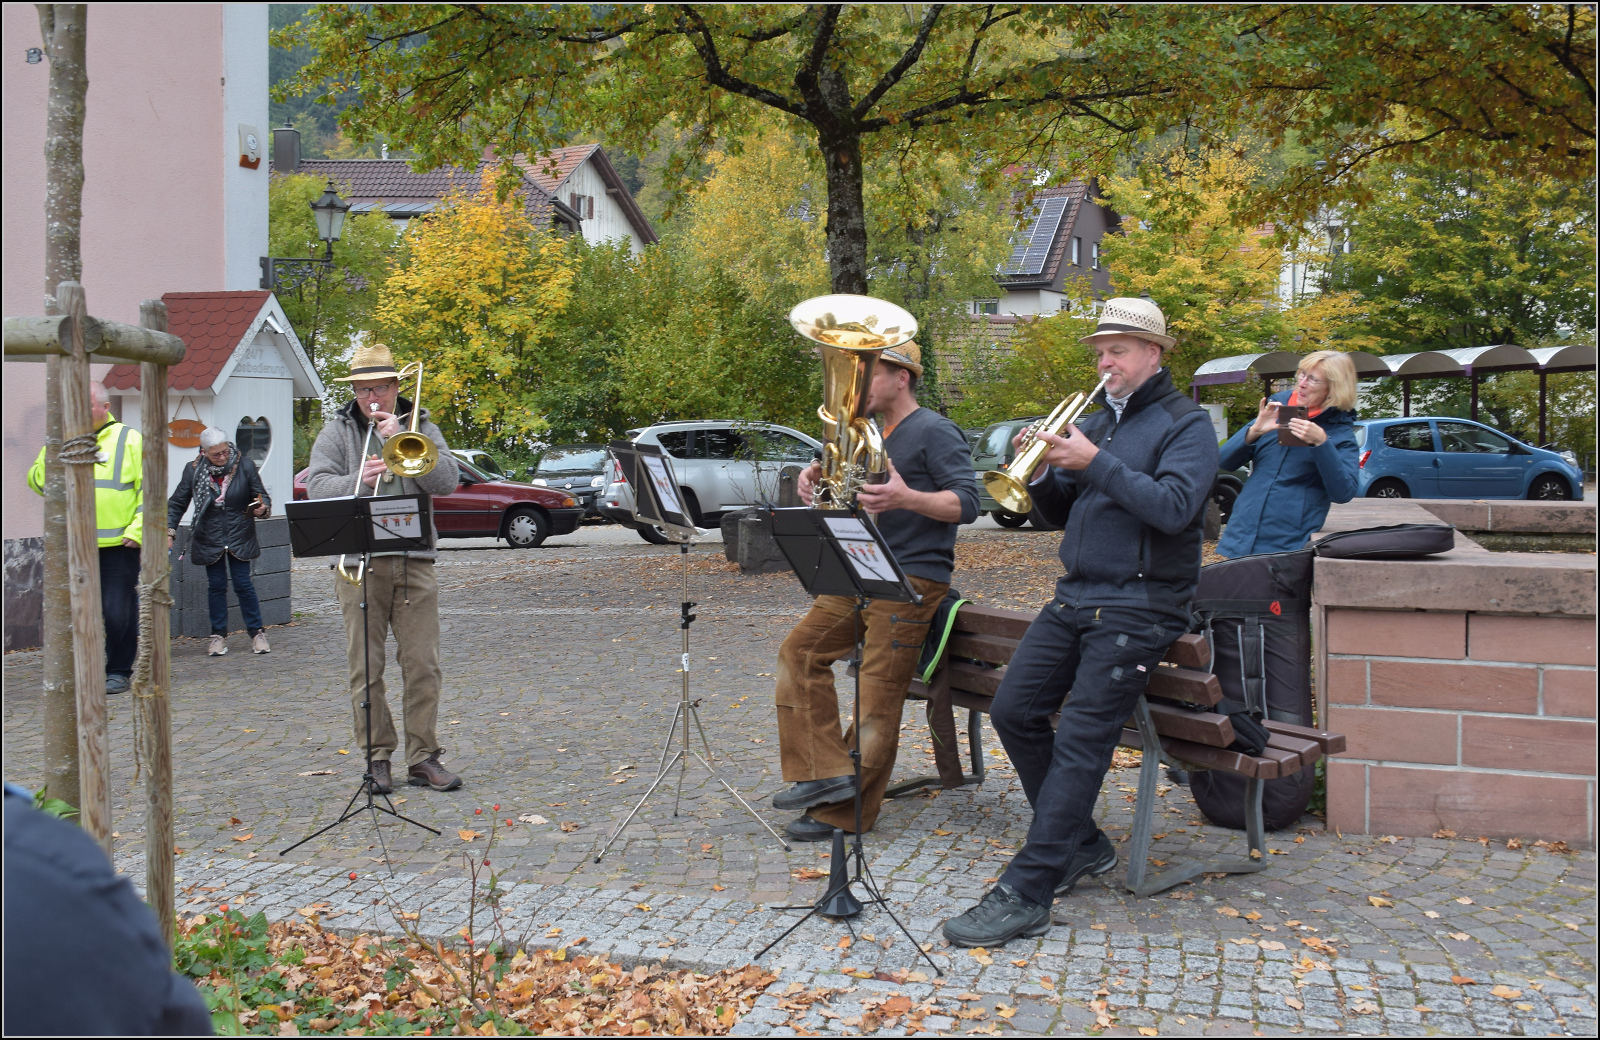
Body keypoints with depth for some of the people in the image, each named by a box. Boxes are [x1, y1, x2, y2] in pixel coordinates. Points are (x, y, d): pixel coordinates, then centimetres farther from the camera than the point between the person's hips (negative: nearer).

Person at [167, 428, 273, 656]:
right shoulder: (193, 470, -4)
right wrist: (169, 531, -7)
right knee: (216, 586, 5)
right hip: (209, 540, 1)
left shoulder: (245, 466, -6)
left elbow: (262, 496, 1)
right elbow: (176, 504, 4)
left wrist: (262, 507, -23)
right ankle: (218, 636, 16)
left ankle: (257, 633, 9)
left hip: (240, 537, -1)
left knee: (243, 584, -2)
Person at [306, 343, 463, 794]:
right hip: (360, 564, 0)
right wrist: (358, 481, -20)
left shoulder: (421, 427, 12)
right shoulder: (337, 431, 10)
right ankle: (376, 758, 12)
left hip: (415, 561, 1)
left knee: (423, 666, 0)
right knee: (366, 668, 1)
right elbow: (316, 486, -2)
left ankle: (422, 757, 9)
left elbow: (447, 480, -3)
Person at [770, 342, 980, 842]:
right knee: (801, 650, 1)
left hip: (912, 580, -9)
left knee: (877, 697, -6)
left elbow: (967, 503, -17)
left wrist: (906, 498, -34)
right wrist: (816, 479, 2)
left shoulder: (934, 432, -8)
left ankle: (846, 814, 3)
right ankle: (826, 772, 1)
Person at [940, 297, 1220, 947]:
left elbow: (1174, 507, -20)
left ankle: (1025, 895, -14)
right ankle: (1082, 846, 16)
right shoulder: (1099, 421, 18)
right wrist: (1042, 473, -2)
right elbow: (1062, 513, 18)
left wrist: (1096, 464, -22)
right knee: (1013, 711, 0)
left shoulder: (1185, 424, -3)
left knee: (1081, 740, -14)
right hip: (1076, 595, 8)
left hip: (1138, 606, -8)